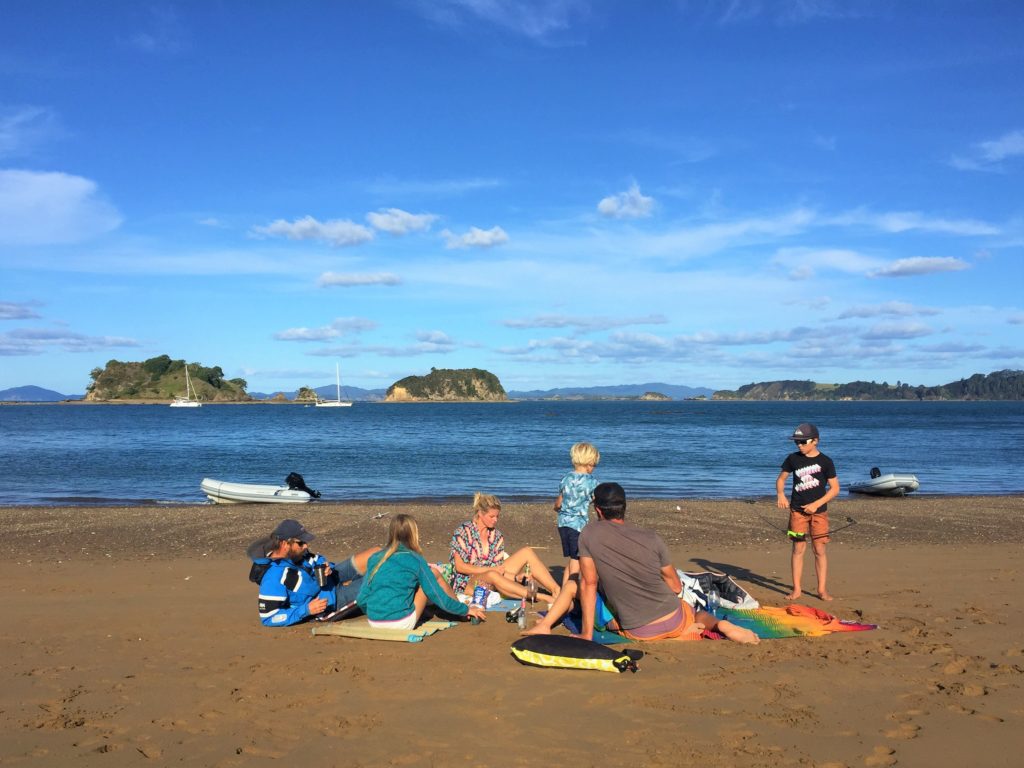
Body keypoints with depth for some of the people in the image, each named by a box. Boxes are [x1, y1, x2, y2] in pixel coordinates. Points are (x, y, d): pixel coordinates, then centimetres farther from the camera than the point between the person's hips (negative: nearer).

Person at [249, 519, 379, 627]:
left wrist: (327, 566, -11)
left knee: (376, 553, -3)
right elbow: (268, 618, -30)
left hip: (332, 580, 8)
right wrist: (307, 610, -29)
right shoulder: (274, 578, -32)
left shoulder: (294, 554, -8)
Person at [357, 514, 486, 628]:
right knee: (434, 574, 12)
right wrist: (466, 610, 13)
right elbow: (438, 596, -1)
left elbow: (362, 600, 8)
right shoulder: (415, 560, -5)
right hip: (403, 624, -5)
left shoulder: (375, 558, 7)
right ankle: (460, 609, 31)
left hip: (373, 623, 5)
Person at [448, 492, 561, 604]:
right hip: (467, 583, -6)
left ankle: (556, 591, -23)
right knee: (492, 575, -42)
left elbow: (498, 567, 5)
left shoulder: (496, 535, 10)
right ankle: (543, 597, -42)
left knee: (526, 552, -9)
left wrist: (516, 576, -15)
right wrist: (491, 569, -17)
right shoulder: (463, 531, -6)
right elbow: (460, 566, -11)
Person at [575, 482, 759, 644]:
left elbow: (588, 584, -7)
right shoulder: (652, 539, -4)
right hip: (673, 620, 3)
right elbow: (676, 587, 5)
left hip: (638, 632, -3)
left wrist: (587, 634, -1)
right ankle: (719, 625, -1)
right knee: (698, 614, 35)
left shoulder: (588, 535, -7)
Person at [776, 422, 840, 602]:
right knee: (798, 549, 1)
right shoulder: (793, 458, 2)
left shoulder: (825, 462, -4)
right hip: (797, 510, 1)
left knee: (819, 550, 1)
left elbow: (835, 488, -3)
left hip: (819, 512, -1)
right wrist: (780, 494, -8)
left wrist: (817, 504, -13)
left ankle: (822, 589, 11)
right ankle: (796, 589, 7)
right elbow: (781, 478, 12)